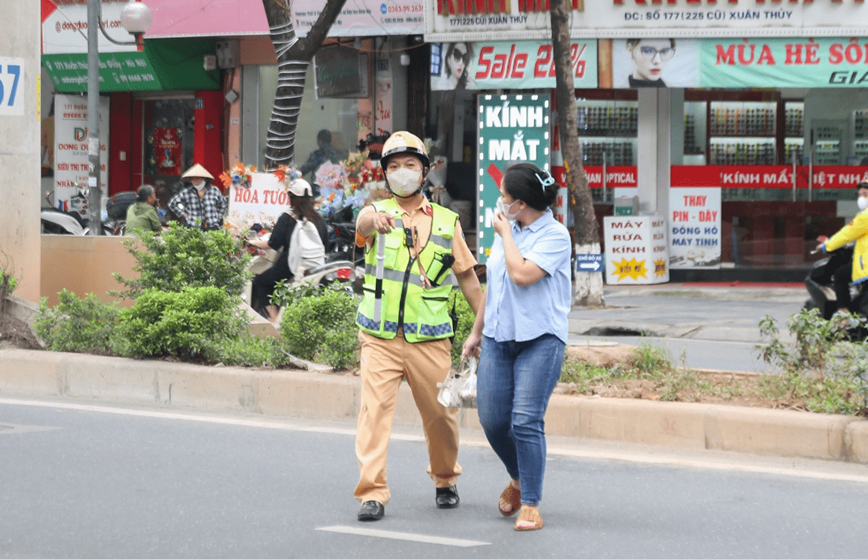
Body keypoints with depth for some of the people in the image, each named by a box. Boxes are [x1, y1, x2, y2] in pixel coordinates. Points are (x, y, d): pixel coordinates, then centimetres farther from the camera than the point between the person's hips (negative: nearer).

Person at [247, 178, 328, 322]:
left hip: (289, 268, -6)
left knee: (260, 282, 15)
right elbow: (326, 245, 11)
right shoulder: (319, 219, 6)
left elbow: (273, 244, -11)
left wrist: (255, 242, 7)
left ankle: (274, 319, 2)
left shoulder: (287, 218, -9)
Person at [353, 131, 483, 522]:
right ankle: (372, 492, -11)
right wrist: (375, 219, -48)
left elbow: (467, 276, 14)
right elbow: (363, 220, -23)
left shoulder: (446, 221, 9)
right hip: (379, 337, -1)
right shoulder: (378, 213, 4)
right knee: (375, 409, -12)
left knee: (440, 413, 7)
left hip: (429, 339, 1)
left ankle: (445, 480, 32)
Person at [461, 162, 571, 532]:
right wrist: (476, 331, 25)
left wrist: (505, 234, -9)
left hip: (539, 339, -7)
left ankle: (531, 505, -6)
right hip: (499, 337, 7)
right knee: (492, 420, 3)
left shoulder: (554, 235, -8)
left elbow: (522, 274, -21)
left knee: (525, 421, -13)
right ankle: (518, 479, 29)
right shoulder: (508, 231, 14)